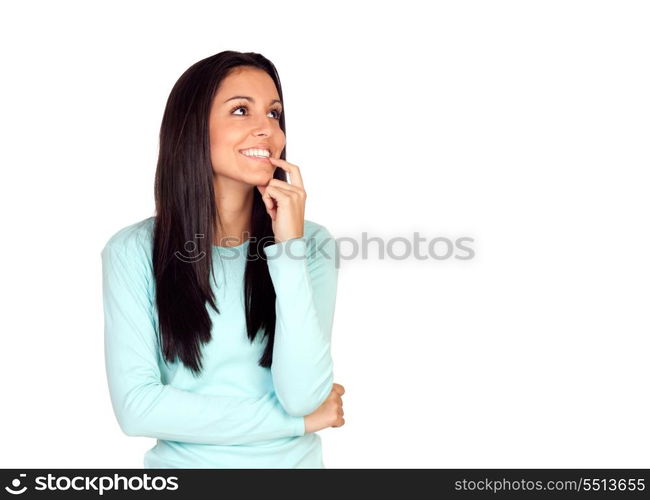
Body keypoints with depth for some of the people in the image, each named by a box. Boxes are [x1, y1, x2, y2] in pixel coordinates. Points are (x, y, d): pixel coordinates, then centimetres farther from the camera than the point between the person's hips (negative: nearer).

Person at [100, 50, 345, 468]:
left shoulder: (312, 243, -10)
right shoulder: (134, 250, -13)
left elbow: (302, 396, -19)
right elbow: (136, 407, -18)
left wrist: (288, 247, -23)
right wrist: (300, 421, -18)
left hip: (294, 462, 1)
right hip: (181, 462, -1)